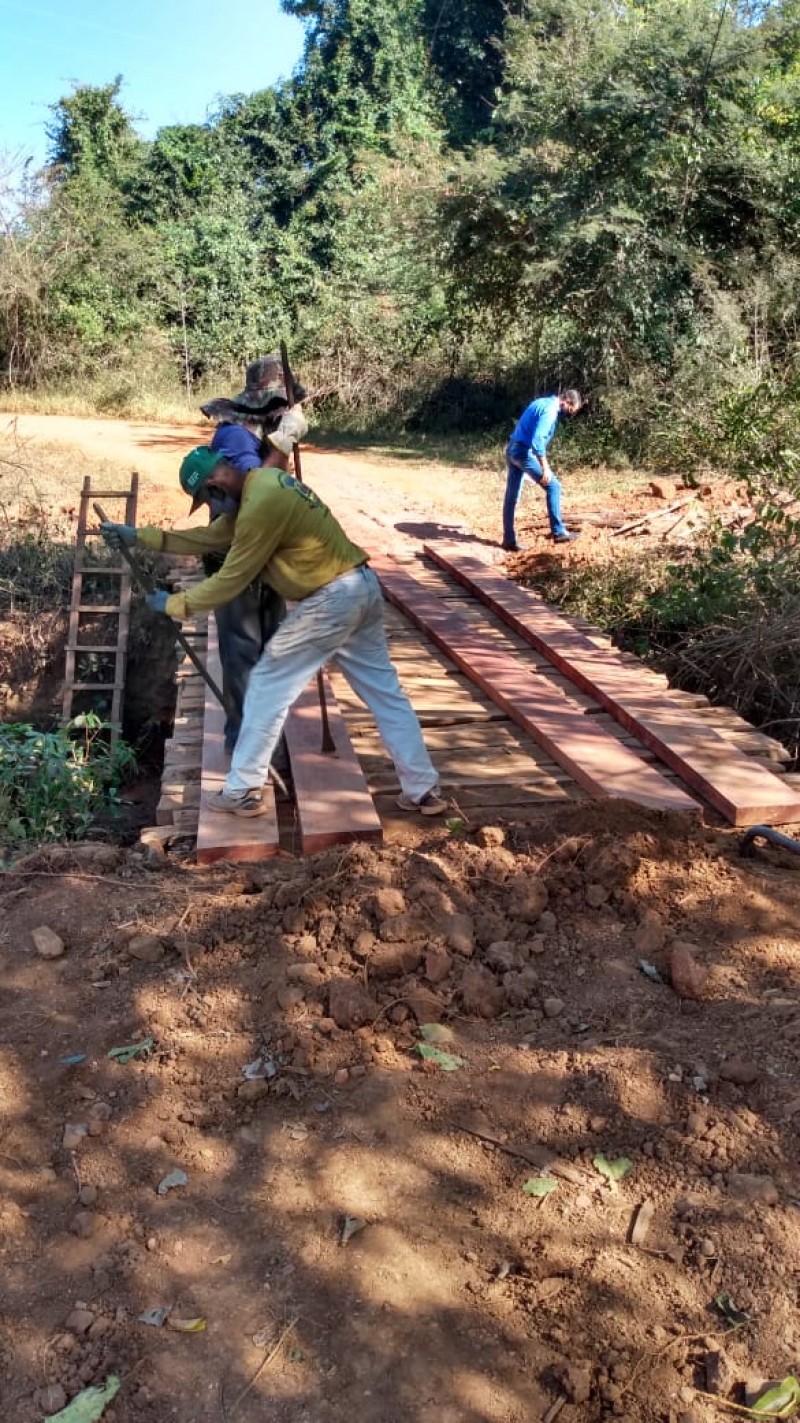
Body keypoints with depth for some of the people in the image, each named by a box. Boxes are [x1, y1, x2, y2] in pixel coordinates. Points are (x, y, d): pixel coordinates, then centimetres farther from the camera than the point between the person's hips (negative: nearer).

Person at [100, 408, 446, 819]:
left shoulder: (260, 505, -19)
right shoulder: (266, 480, 12)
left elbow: (230, 581, -12)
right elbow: (209, 537, 16)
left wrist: (174, 604, 1)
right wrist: (141, 536, 15)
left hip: (329, 600, -10)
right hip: (361, 587, 10)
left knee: (267, 686, 3)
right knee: (384, 690, 12)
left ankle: (241, 792, 11)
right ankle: (423, 790, 17)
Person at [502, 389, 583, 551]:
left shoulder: (543, 403, 18)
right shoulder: (551, 410, -13)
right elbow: (538, 440, -24)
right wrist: (545, 467, -24)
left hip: (512, 449, 10)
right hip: (524, 451, -10)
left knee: (511, 497, 9)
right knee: (553, 486, -3)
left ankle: (509, 540, 13)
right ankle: (558, 532, -1)